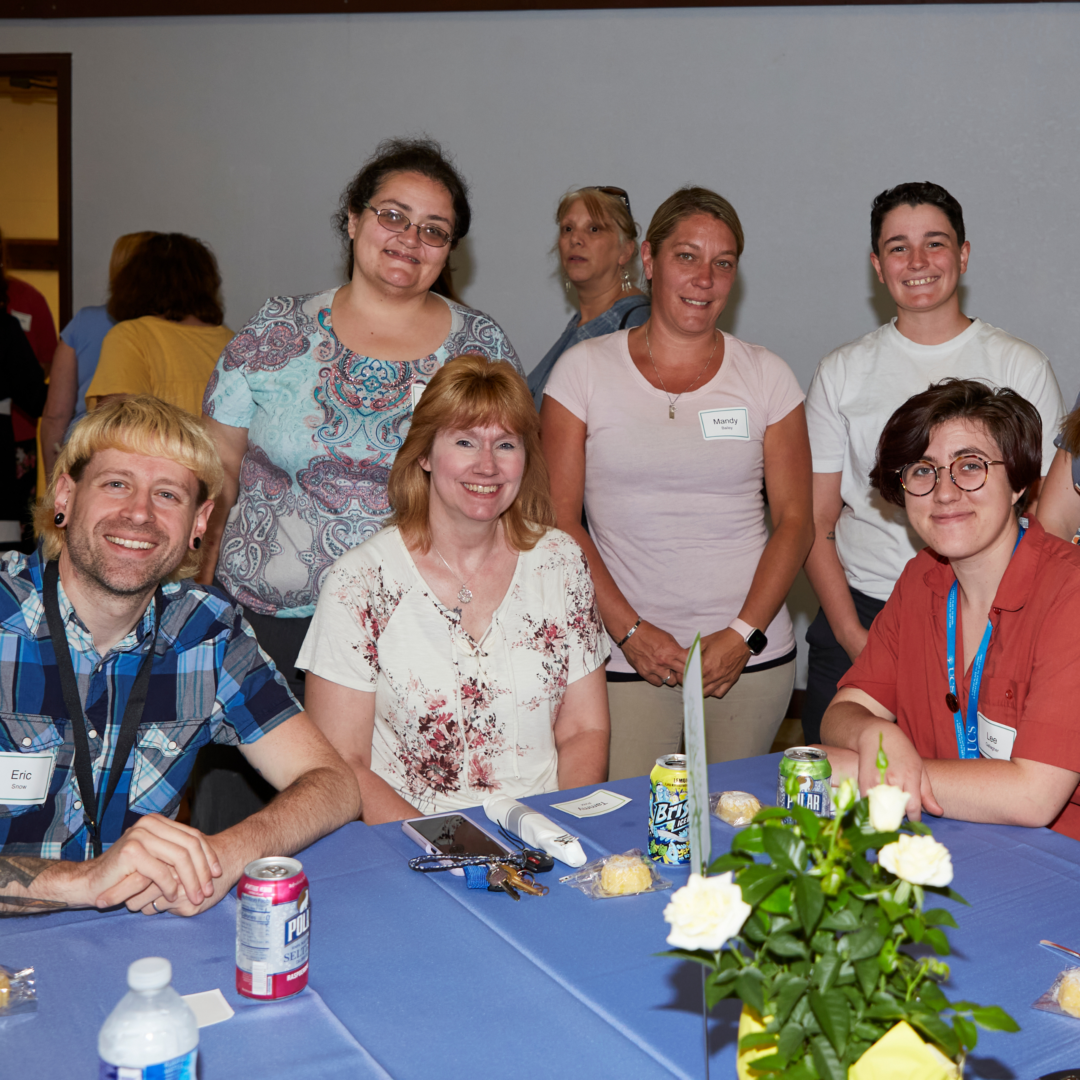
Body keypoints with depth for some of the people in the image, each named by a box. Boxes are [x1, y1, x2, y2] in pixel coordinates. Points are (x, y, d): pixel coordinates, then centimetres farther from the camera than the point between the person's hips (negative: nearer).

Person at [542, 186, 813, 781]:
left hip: (754, 657, 2)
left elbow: (796, 520, 4)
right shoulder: (585, 369, 1)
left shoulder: (766, 376, 5)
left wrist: (743, 635, -8)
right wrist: (630, 630, -10)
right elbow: (558, 520, -2)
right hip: (625, 661, -1)